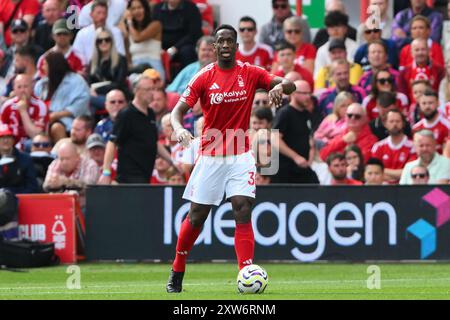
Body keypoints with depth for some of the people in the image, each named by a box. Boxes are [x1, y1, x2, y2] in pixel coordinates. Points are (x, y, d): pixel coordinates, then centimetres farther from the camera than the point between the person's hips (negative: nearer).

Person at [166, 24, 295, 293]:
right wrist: (179, 129, -28)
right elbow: (178, 111, -6)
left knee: (243, 210, -14)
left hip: (241, 155, 0)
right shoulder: (204, 77, -2)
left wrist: (280, 87, -31)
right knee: (197, 216, 5)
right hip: (210, 156, 0)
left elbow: (290, 84, -6)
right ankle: (177, 273, 23)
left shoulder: (250, 73, 0)